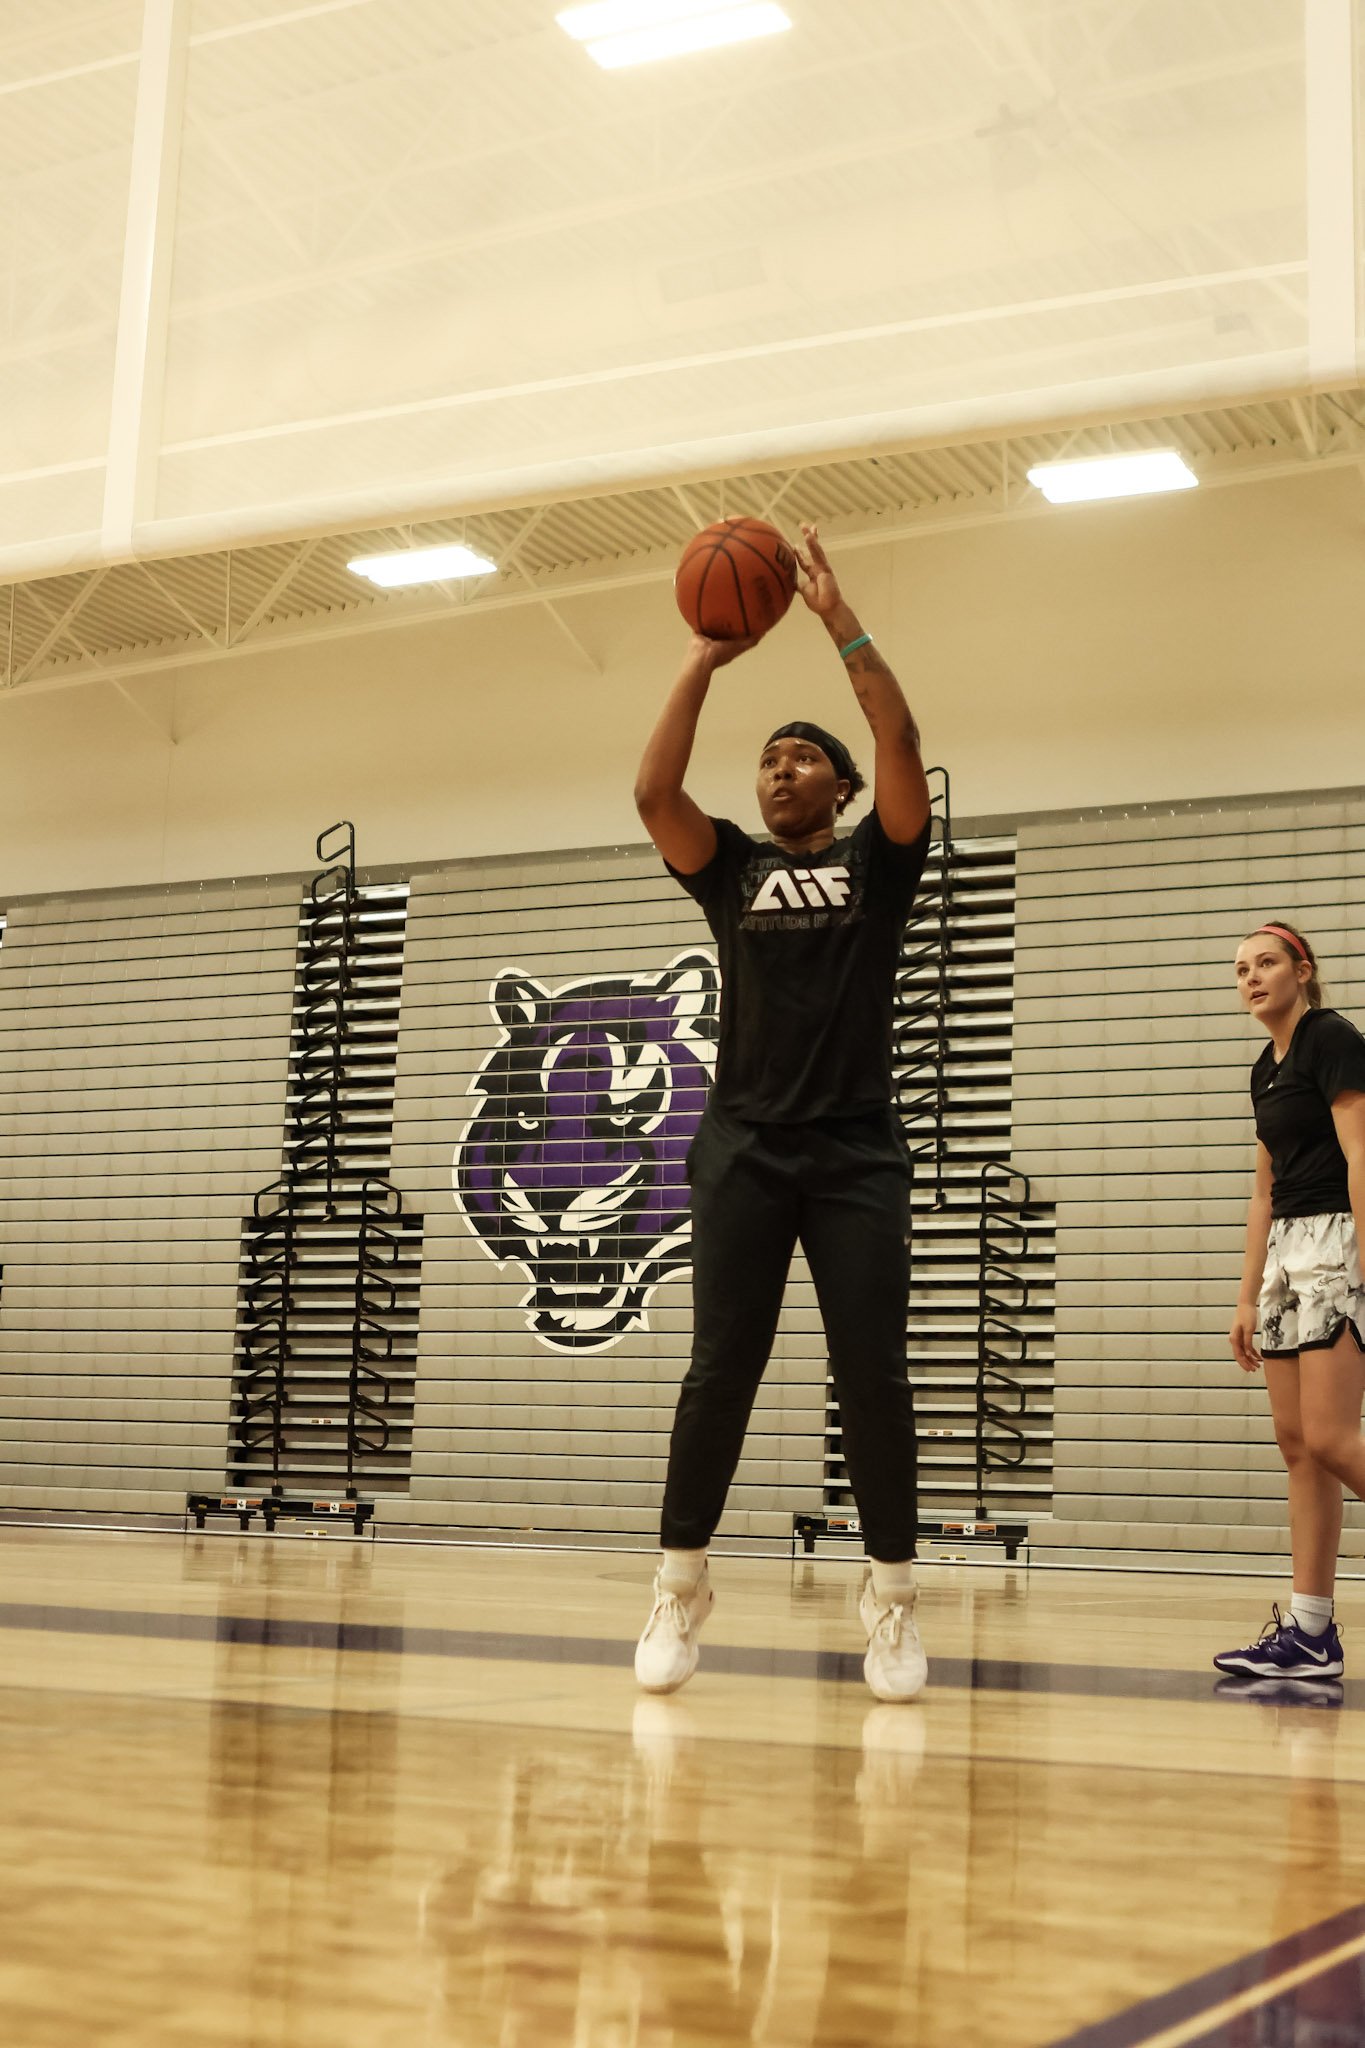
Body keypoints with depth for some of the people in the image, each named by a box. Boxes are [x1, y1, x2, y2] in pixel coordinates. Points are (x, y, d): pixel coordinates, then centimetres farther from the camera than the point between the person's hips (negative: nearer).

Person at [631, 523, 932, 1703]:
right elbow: (653, 790, -2)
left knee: (874, 1377, -3)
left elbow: (902, 742, -6)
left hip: (858, 1153, -1)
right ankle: (680, 1589, 9)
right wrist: (704, 662, -4)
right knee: (719, 1369, -2)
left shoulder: (877, 863, 10)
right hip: (746, 1149, 1)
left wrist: (840, 619, -5)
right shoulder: (731, 870, 15)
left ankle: (893, 1603, 7)